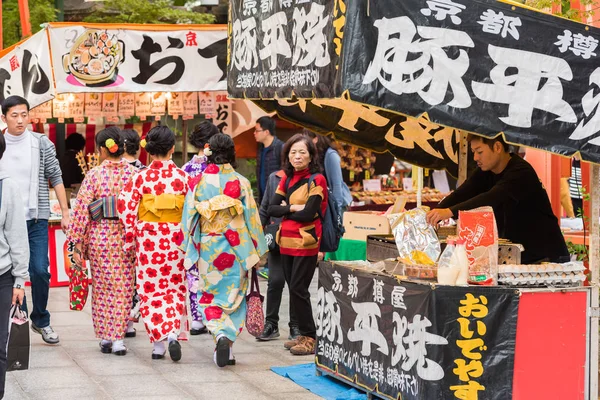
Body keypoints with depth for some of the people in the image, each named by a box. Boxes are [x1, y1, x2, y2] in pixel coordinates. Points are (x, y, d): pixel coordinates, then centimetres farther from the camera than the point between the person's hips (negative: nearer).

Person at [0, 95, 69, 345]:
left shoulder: (41, 144, 0)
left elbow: (56, 178, 4)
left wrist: (65, 213, 1)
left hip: (37, 219, 0)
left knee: (40, 271, -3)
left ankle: (41, 321, 15)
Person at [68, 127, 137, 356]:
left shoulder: (94, 175, -7)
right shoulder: (133, 174, -2)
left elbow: (81, 210, -7)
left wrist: (77, 244, -2)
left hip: (99, 236, -1)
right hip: (127, 239, 1)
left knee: (102, 288, 11)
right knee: (123, 288, 8)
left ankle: (105, 337, 15)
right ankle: (118, 337, 1)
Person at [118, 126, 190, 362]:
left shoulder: (141, 177, -6)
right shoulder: (182, 176, -4)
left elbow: (126, 207, -9)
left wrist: (131, 237, 1)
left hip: (148, 238, -1)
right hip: (175, 238, 1)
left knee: (151, 289, 7)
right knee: (175, 288, 14)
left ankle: (158, 343, 3)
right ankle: (173, 333, -7)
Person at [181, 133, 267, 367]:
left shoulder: (199, 182, -4)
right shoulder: (241, 183, -5)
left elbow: (190, 217, -1)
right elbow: (251, 217, -3)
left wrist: (190, 250, 9)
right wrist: (255, 252, 6)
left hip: (207, 248, 0)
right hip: (235, 248, 0)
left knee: (210, 296, 11)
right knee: (234, 296, 10)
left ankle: (220, 335, -12)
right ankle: (228, 342, -1)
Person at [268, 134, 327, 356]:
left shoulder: (316, 180, -8)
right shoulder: (287, 179, 12)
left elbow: (308, 214, -17)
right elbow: (272, 209, 4)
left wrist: (285, 210, -3)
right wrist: (294, 208, -11)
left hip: (305, 242, -7)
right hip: (286, 241, 7)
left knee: (298, 289, -10)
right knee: (293, 288, 9)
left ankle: (310, 339, -5)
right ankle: (303, 335, 17)